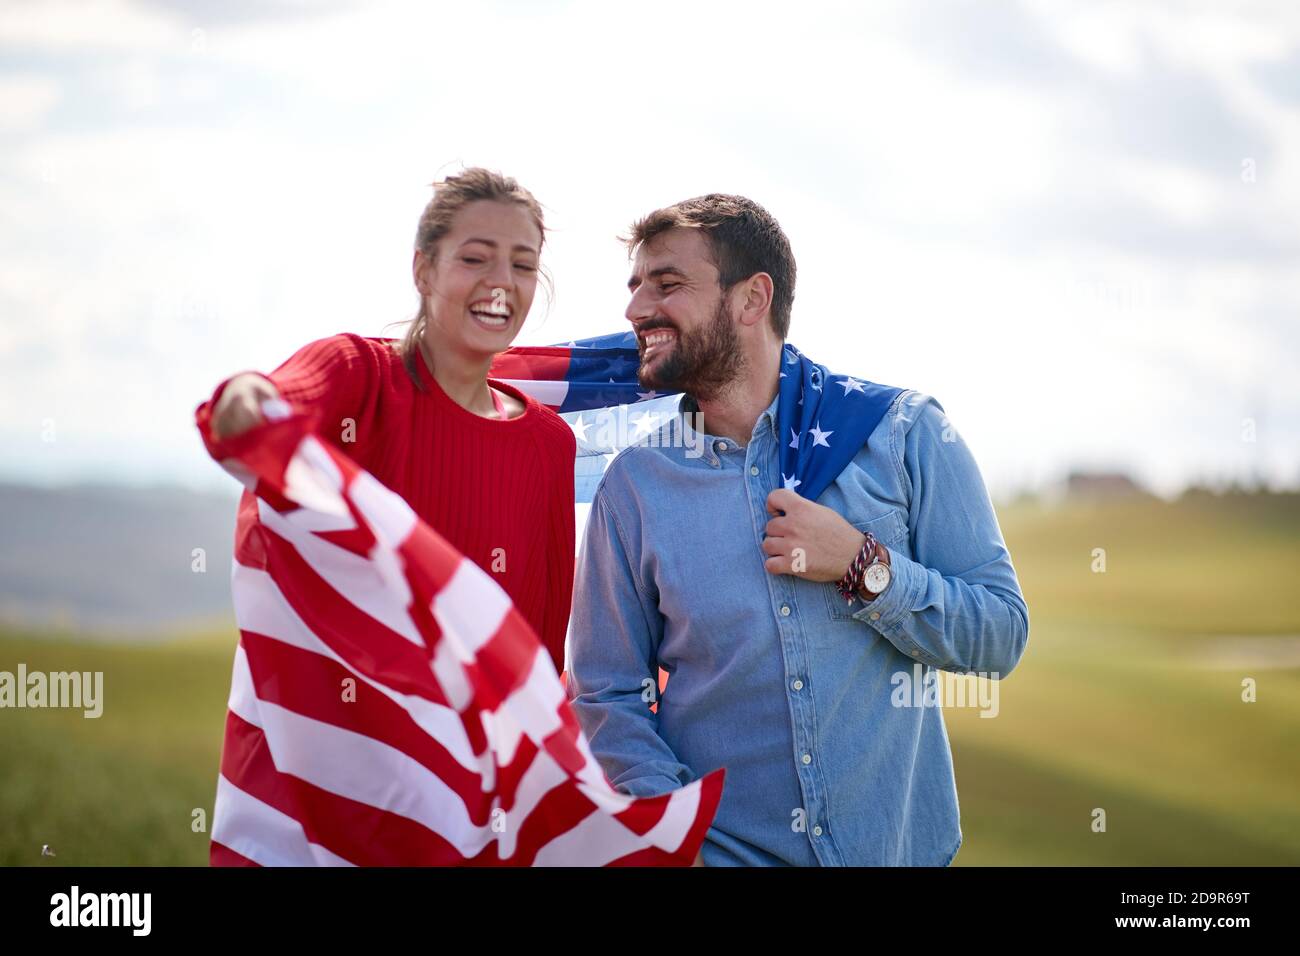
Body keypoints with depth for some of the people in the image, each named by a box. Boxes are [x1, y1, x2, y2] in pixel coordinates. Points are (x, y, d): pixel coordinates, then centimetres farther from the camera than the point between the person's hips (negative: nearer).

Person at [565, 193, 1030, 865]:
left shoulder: (902, 432, -7)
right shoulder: (633, 486, -3)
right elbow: (607, 694, -1)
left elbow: (1000, 637, -6)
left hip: (895, 843, 0)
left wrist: (863, 567, -19)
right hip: (720, 850, 0)